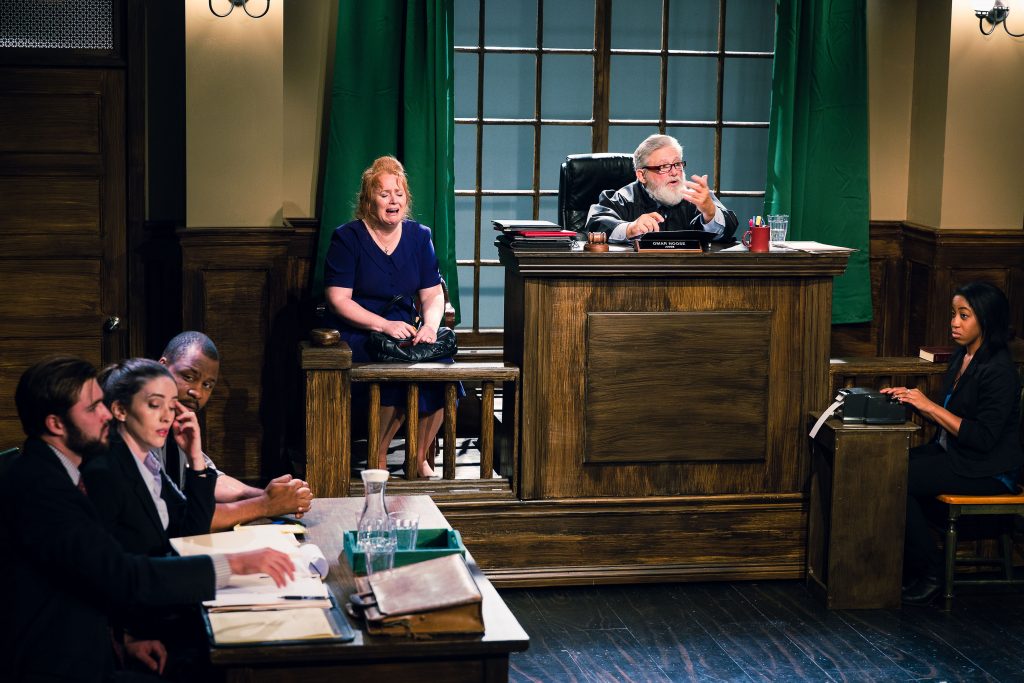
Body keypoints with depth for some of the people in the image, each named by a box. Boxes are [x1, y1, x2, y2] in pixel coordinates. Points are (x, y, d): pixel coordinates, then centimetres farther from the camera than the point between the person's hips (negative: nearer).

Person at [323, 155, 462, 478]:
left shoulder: (418, 236, 10)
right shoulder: (348, 238, -3)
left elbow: (433, 295, 8)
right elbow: (338, 300, -9)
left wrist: (430, 325, -15)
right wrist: (384, 325, -21)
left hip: (404, 331, 4)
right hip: (356, 336, -4)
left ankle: (420, 457, -9)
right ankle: (376, 454, -12)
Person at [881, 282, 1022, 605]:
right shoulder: (962, 357, 10)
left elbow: (983, 438, -23)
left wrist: (929, 406, -21)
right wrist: (911, 398, 0)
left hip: (987, 470, -9)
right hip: (952, 453, 9)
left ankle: (929, 572, -8)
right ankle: (909, 565, -1)